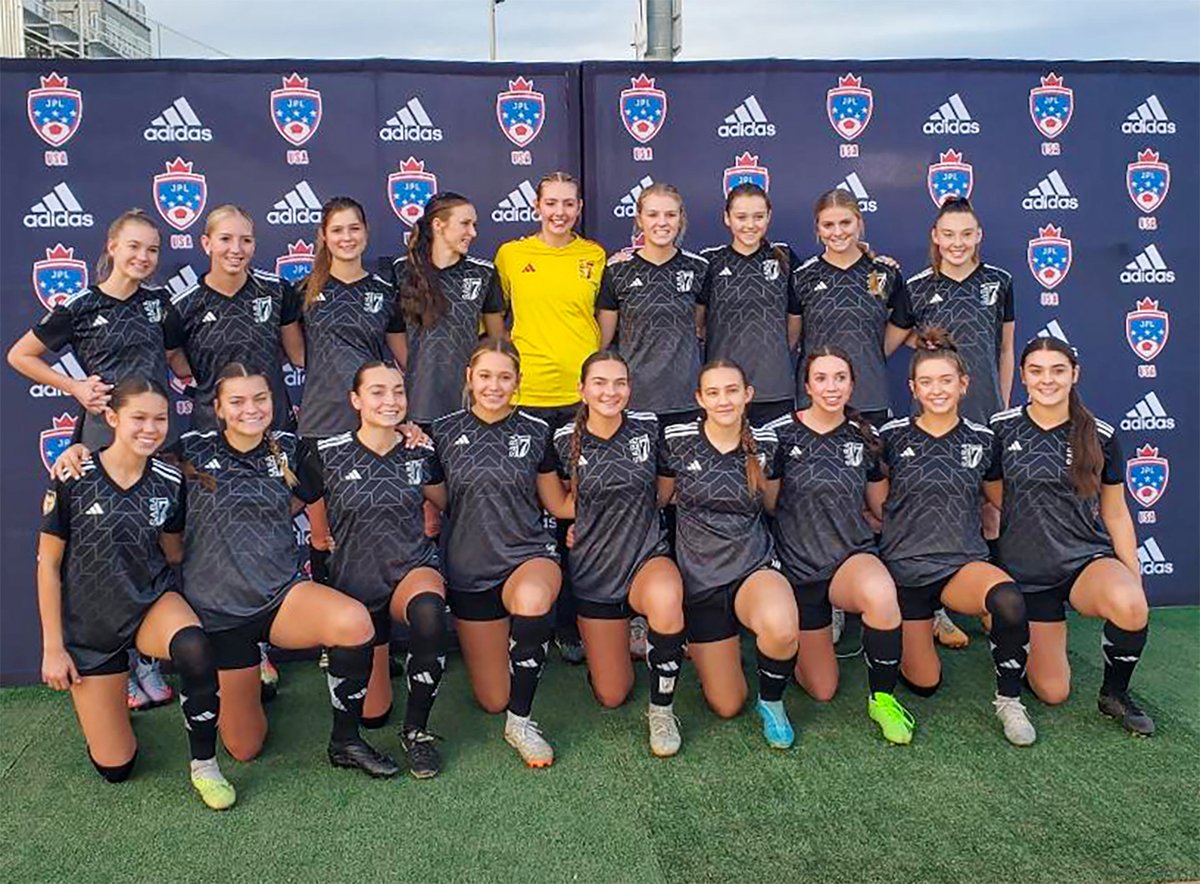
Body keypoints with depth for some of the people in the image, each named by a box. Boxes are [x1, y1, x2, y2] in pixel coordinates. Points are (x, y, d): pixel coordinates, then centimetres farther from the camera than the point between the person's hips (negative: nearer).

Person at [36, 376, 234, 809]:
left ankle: (204, 765, -15)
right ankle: (104, 697, 37)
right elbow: (48, 565, -5)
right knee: (115, 767, 2)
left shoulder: (170, 482, -6)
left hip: (153, 601, 1)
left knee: (194, 648, -37)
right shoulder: (73, 480, -13)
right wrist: (53, 647, -5)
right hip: (89, 625, -1)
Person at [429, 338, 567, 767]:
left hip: (529, 554, -1)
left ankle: (520, 720, -20)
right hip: (470, 569, 1)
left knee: (532, 598, -41)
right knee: (493, 699, 5)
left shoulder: (536, 432, 2)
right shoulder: (444, 432, 1)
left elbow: (560, 505, 9)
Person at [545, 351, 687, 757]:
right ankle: (624, 638, 39)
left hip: (647, 555, -1)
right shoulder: (565, 441, -6)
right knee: (611, 697, 5)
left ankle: (662, 708, -15)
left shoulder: (648, 427, -5)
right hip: (593, 571, 1)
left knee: (666, 600, -39)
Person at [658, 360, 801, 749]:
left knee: (782, 628, -38)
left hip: (755, 567, 0)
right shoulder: (676, 440, -6)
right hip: (699, 577, 0)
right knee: (727, 706, 4)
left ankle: (771, 701, -4)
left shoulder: (765, 443, -2)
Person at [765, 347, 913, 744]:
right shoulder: (779, 435, -8)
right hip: (798, 568, -1)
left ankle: (883, 698, -13)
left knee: (882, 594, -38)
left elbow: (882, 507, 15)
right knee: (822, 690, 6)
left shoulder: (864, 437, 2)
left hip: (854, 556, 1)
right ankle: (794, 642, 41)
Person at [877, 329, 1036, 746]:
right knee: (924, 684, -1)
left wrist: (983, 535, 5)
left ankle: (1008, 700, -10)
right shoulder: (892, 437, -3)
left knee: (1009, 600, -35)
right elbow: (875, 502, 11)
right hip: (904, 566, 0)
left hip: (963, 563, 1)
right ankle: (929, 623, 34)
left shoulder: (981, 440, 2)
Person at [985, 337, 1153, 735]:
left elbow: (1116, 514, 6)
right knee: (1052, 693, -1)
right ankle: (1020, 638, 35)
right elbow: (993, 496, 9)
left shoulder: (1100, 437, -1)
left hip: (1088, 560, 0)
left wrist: (1136, 580, 3)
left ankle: (1115, 693, -5)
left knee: (1130, 606, -36)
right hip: (1026, 571, 0)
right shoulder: (1001, 429, -4)